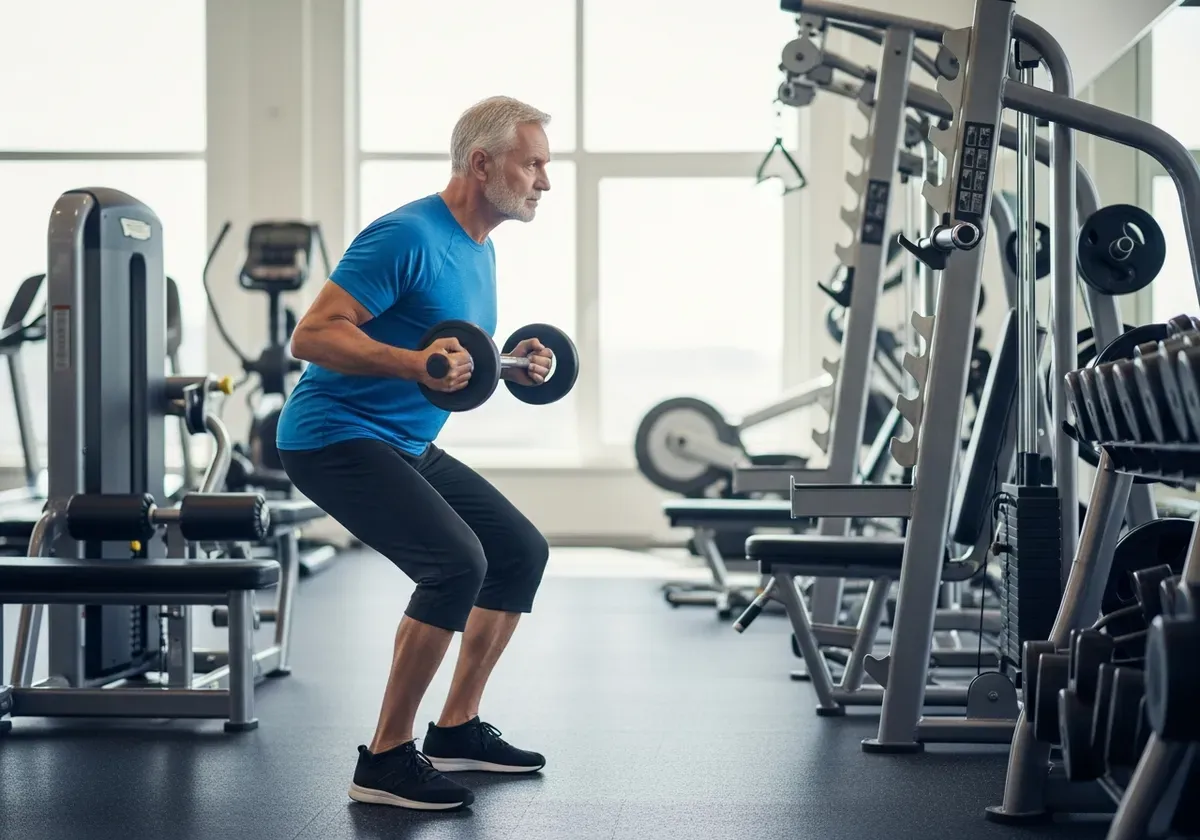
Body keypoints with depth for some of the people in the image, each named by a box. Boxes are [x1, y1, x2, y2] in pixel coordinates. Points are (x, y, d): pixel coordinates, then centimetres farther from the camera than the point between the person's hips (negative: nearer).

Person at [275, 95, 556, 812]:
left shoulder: (478, 247, 12)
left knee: (522, 551, 11)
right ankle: (386, 760, -14)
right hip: (336, 437, -10)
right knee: (458, 563, -25)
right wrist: (415, 362, -36)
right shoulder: (408, 237, -18)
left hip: (406, 444, 10)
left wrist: (511, 368, 6)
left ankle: (458, 731, 19)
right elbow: (312, 336, -24)